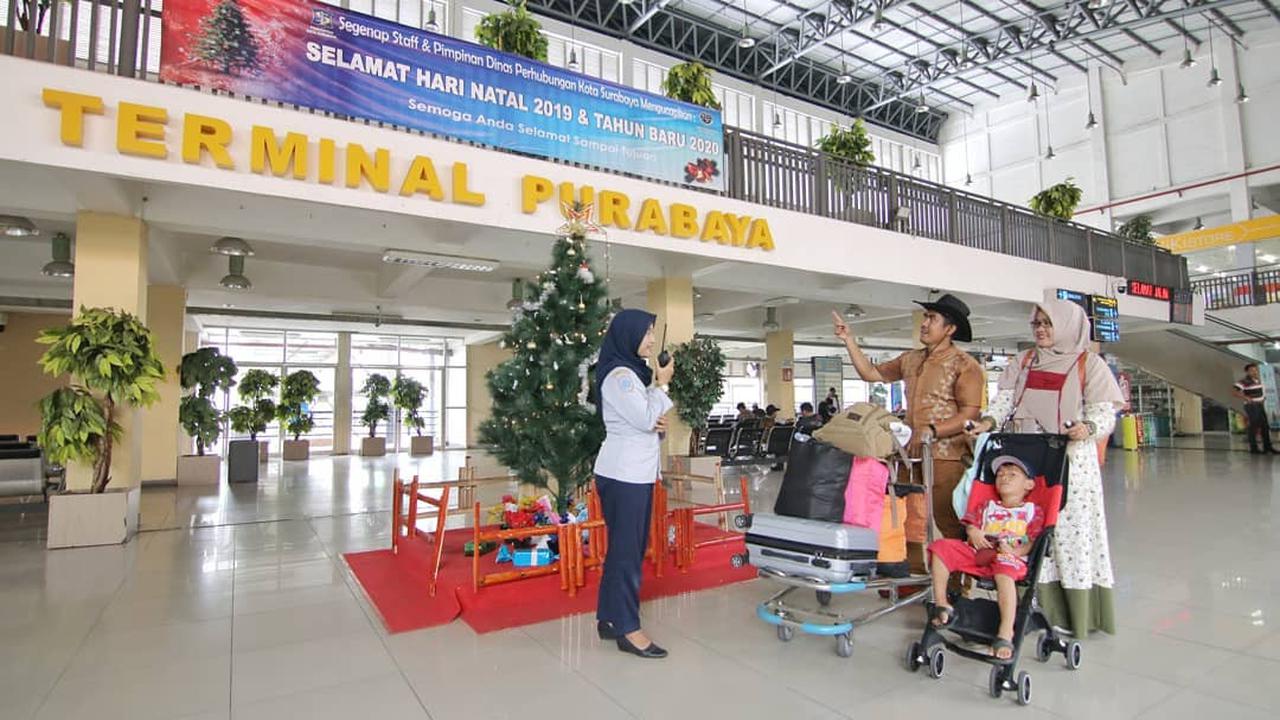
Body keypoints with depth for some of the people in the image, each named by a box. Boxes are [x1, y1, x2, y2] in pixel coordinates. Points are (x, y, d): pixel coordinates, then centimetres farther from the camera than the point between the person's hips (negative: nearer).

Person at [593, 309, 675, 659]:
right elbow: (644, 419, -20)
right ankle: (628, 629, 6)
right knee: (627, 548, -3)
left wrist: (658, 422, 0)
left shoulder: (634, 370, 16)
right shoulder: (619, 374, -15)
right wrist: (662, 385, -8)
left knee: (627, 545, 13)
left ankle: (608, 618, 23)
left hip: (637, 471, 10)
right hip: (623, 473, -10)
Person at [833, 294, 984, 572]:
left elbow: (969, 415, -12)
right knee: (908, 519, 9)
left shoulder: (964, 364, -6)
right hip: (911, 452, 6)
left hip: (946, 457, -6)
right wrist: (848, 339, 13)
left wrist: (930, 430, -21)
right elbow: (871, 373, 18)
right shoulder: (911, 359, 13)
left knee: (950, 524, 1)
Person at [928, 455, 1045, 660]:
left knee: (1005, 568, -40)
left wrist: (1016, 551, -16)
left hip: (1010, 557, -4)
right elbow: (971, 523, 19)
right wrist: (973, 532, -6)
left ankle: (1006, 633, -42)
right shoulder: (988, 507, 28)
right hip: (979, 553, 5)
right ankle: (941, 605, -11)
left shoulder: (1033, 511, 16)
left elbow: (1035, 541, 4)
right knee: (941, 547, -14)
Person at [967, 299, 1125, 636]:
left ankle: (1077, 614, 4)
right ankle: (1035, 607, 9)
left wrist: (1087, 428, -23)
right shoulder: (1022, 362, 18)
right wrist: (989, 421, -11)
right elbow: (1004, 399, 9)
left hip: (1071, 458, -3)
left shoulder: (1089, 364, 6)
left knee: (1070, 530, -5)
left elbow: (1104, 413, -2)